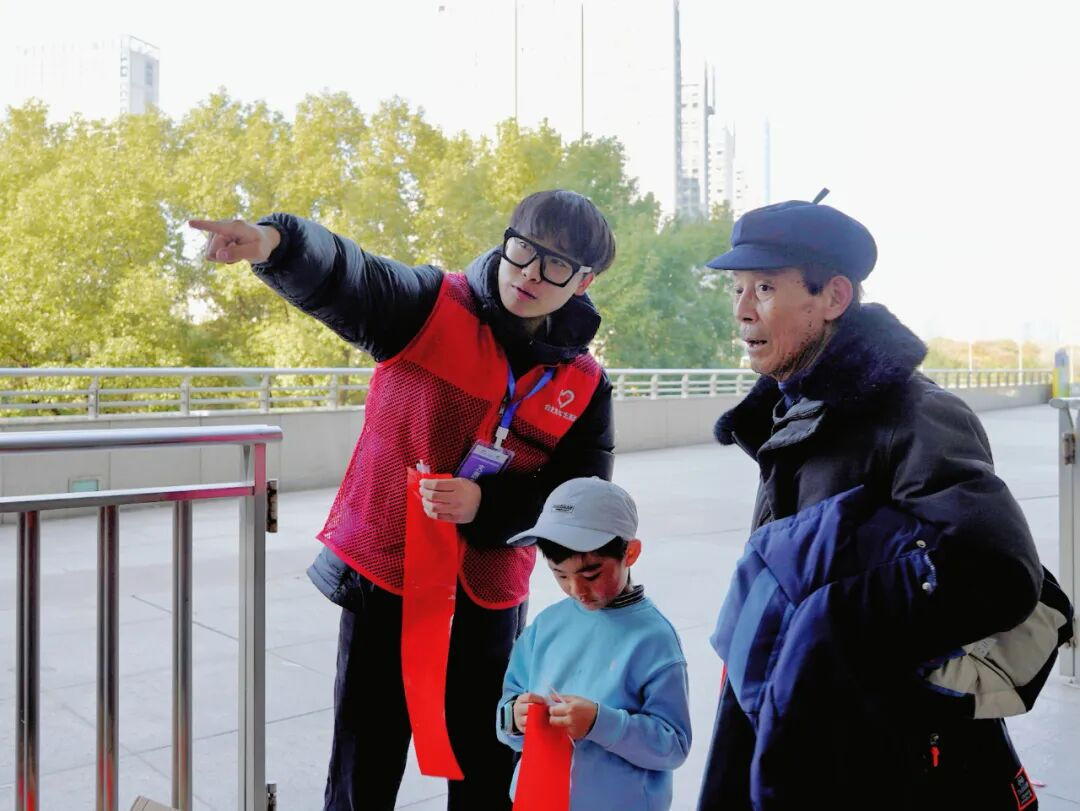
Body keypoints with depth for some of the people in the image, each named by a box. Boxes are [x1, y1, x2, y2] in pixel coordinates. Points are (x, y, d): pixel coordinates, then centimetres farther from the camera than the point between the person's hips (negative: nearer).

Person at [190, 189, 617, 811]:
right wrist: (275, 241, -47)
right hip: (382, 580, -2)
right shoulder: (433, 308, -8)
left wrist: (485, 504, -18)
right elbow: (341, 278, -25)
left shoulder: (586, 385, -2)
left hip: (488, 602, 3)